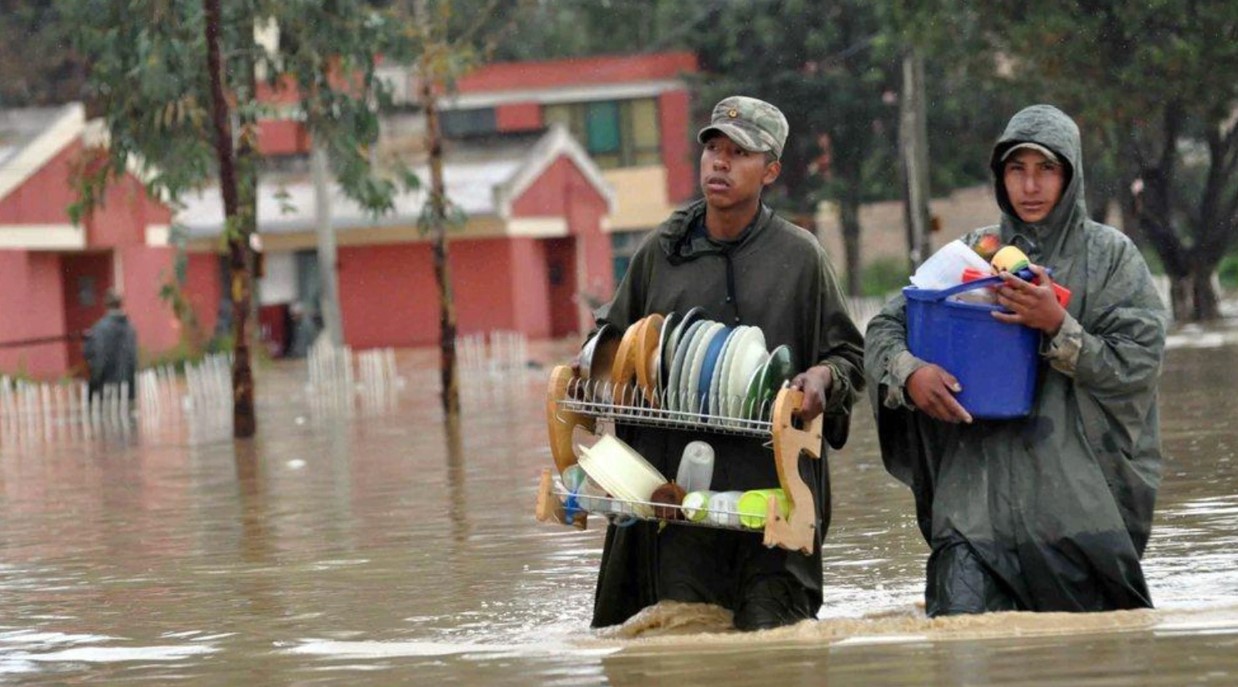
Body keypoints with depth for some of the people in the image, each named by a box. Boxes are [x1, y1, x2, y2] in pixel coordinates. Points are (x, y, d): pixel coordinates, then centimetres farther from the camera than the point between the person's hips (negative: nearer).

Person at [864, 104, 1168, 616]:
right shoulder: (973, 253, 13)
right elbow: (884, 328, 11)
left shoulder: (1109, 255, 7)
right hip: (980, 485, 1)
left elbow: (1138, 364, -2)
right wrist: (909, 373, -11)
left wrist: (1057, 326, -15)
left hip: (1080, 492, -1)